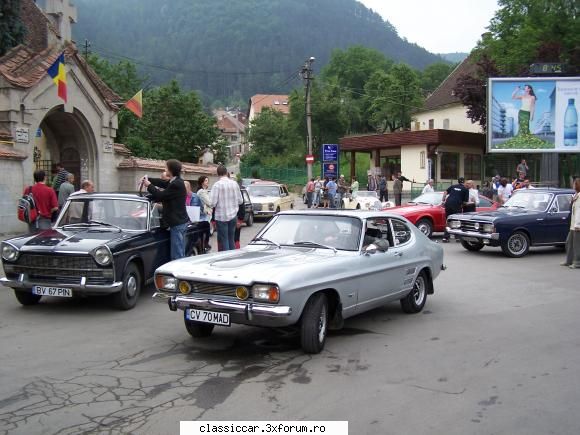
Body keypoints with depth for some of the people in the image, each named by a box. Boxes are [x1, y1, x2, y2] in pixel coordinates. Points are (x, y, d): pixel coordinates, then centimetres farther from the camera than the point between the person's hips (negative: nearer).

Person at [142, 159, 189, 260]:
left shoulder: (176, 185, -19)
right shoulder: (176, 182, 11)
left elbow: (161, 196, -16)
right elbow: (162, 183, 20)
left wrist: (149, 186, -3)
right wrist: (148, 179, 6)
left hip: (177, 223, -10)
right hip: (180, 222, 10)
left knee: (177, 256, -6)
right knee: (181, 254, 15)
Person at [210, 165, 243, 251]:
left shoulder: (217, 185, -12)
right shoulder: (235, 183, 1)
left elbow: (212, 203, -16)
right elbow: (240, 201, 6)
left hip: (222, 217, -4)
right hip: (233, 216, 5)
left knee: (223, 241, 2)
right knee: (231, 240, 15)